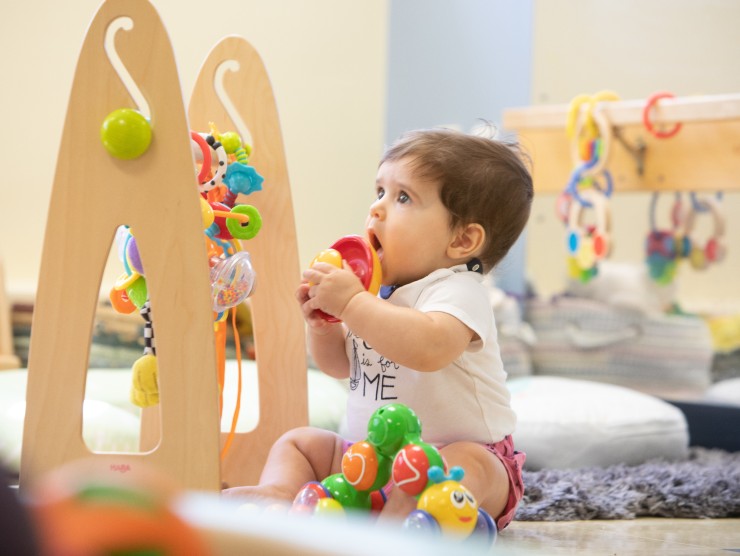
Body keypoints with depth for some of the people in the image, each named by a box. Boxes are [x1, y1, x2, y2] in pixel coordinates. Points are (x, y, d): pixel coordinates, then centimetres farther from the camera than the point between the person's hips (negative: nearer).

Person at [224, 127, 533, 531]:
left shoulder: (458, 290, -18)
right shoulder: (375, 287, 9)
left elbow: (429, 347, -41)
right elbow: (339, 364, 20)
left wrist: (352, 303, -34)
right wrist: (321, 323, -3)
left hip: (457, 449, -8)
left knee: (465, 464, -37)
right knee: (298, 443, 7)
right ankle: (280, 493, -22)